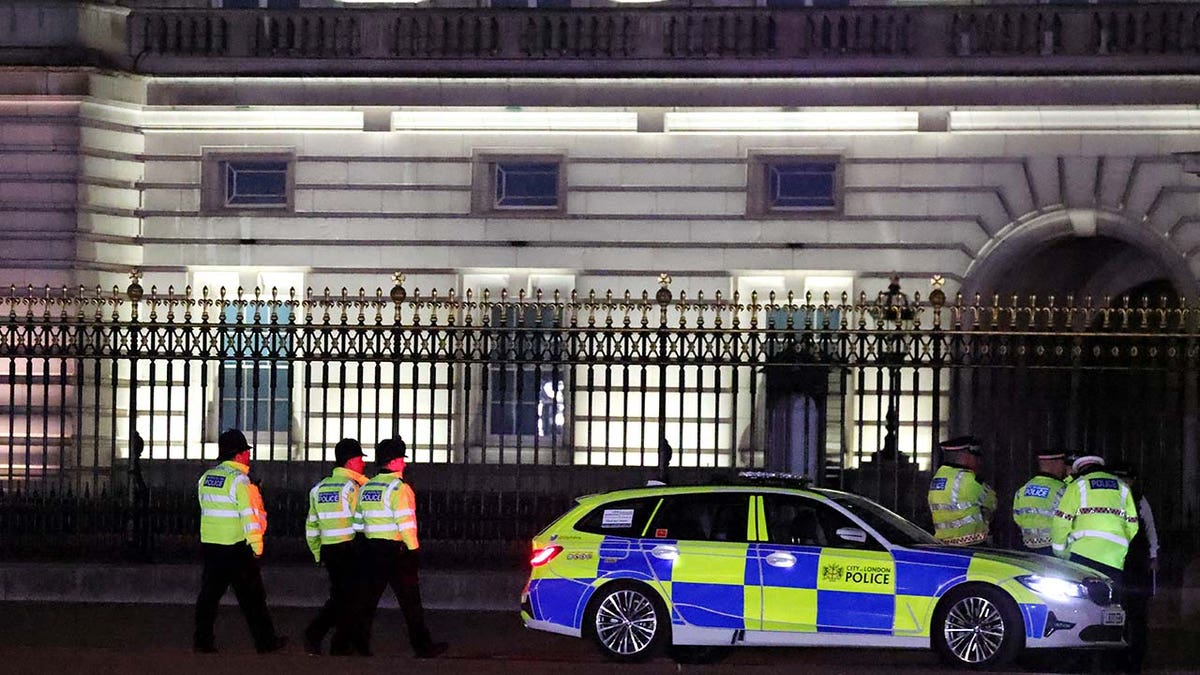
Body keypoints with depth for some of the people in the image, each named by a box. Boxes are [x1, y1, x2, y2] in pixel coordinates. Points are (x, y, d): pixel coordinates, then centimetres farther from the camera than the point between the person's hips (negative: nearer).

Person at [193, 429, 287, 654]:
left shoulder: (206, 477, 9)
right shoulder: (239, 480, -14)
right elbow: (250, 515, -16)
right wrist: (256, 545, -11)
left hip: (209, 543, 6)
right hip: (236, 548, -6)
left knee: (209, 593, 10)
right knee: (252, 597, 1)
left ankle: (202, 640, 7)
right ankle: (266, 641, 7)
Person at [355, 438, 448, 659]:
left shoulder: (366, 488, 11)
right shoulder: (398, 487, -12)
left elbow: (359, 522, 15)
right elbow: (405, 522, -17)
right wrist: (413, 547, -10)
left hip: (373, 549, 7)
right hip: (396, 548, -7)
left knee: (369, 599, 11)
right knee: (410, 600, -2)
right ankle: (423, 646, 0)